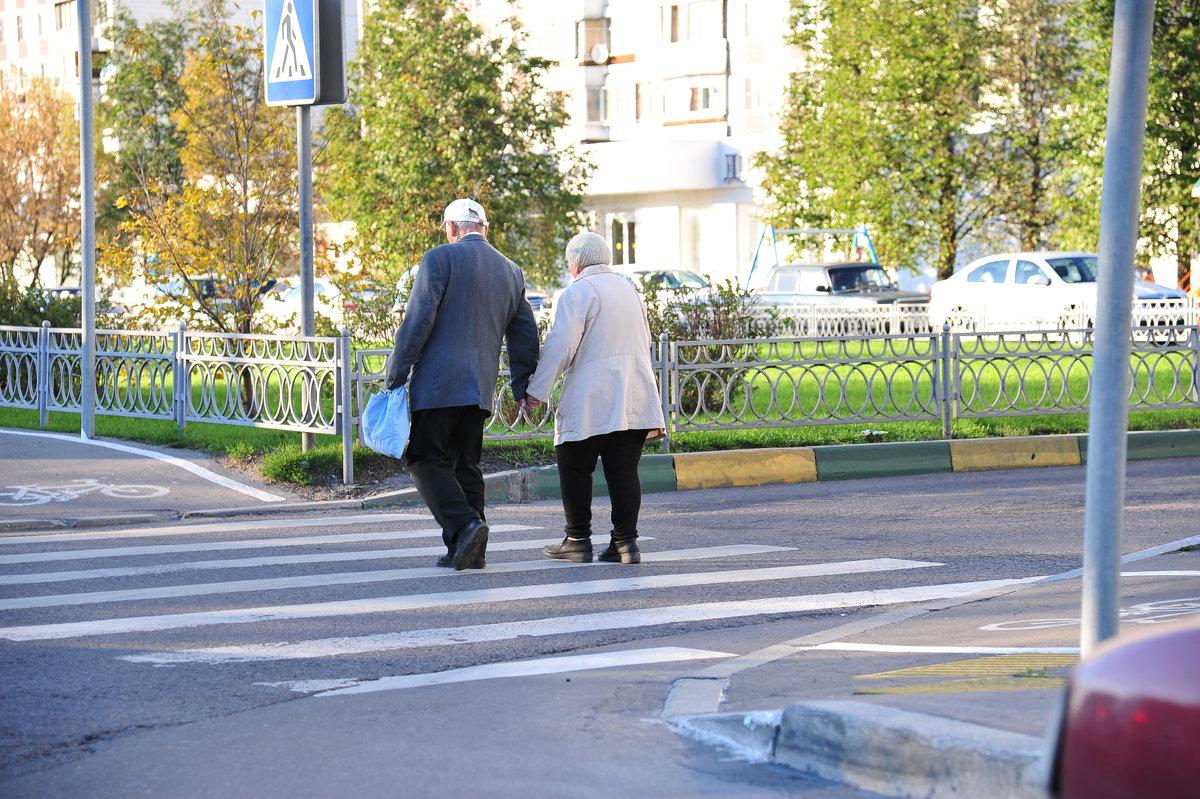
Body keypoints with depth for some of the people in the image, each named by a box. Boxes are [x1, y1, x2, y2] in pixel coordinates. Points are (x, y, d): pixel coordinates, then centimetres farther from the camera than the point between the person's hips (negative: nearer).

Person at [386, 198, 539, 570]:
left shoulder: (440, 258, -4)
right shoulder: (511, 272, 15)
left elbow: (417, 321, -11)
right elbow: (525, 334, 19)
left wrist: (396, 375, -7)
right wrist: (523, 386, 28)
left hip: (437, 383, -6)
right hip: (481, 387, 6)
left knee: (426, 460, -2)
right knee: (465, 465, 12)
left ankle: (465, 525, -21)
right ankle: (469, 549, 9)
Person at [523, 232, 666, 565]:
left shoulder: (578, 292, -6)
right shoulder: (629, 290, 18)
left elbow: (561, 345, -14)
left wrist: (537, 390, -10)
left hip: (589, 404, -7)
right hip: (635, 399, 7)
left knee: (575, 470, 5)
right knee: (624, 471, 4)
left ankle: (578, 541, 8)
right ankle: (626, 541, -2)